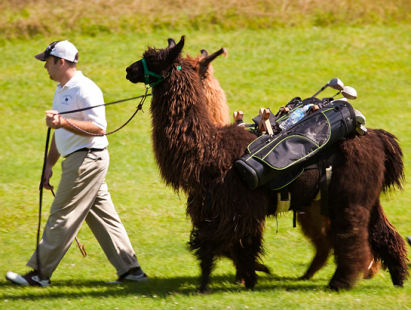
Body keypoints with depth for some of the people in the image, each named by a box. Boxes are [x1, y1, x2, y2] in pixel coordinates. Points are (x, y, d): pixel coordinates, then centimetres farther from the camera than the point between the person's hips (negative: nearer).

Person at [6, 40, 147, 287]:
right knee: (103, 217, 9)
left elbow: (98, 128, -21)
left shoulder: (85, 89, -15)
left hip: (88, 159, -10)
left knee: (62, 216, -6)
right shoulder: (61, 91, 17)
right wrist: (49, 164, 21)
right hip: (77, 160, 10)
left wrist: (64, 123, -30)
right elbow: (61, 132, 24)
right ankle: (130, 269, 11)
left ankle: (40, 273, -3)